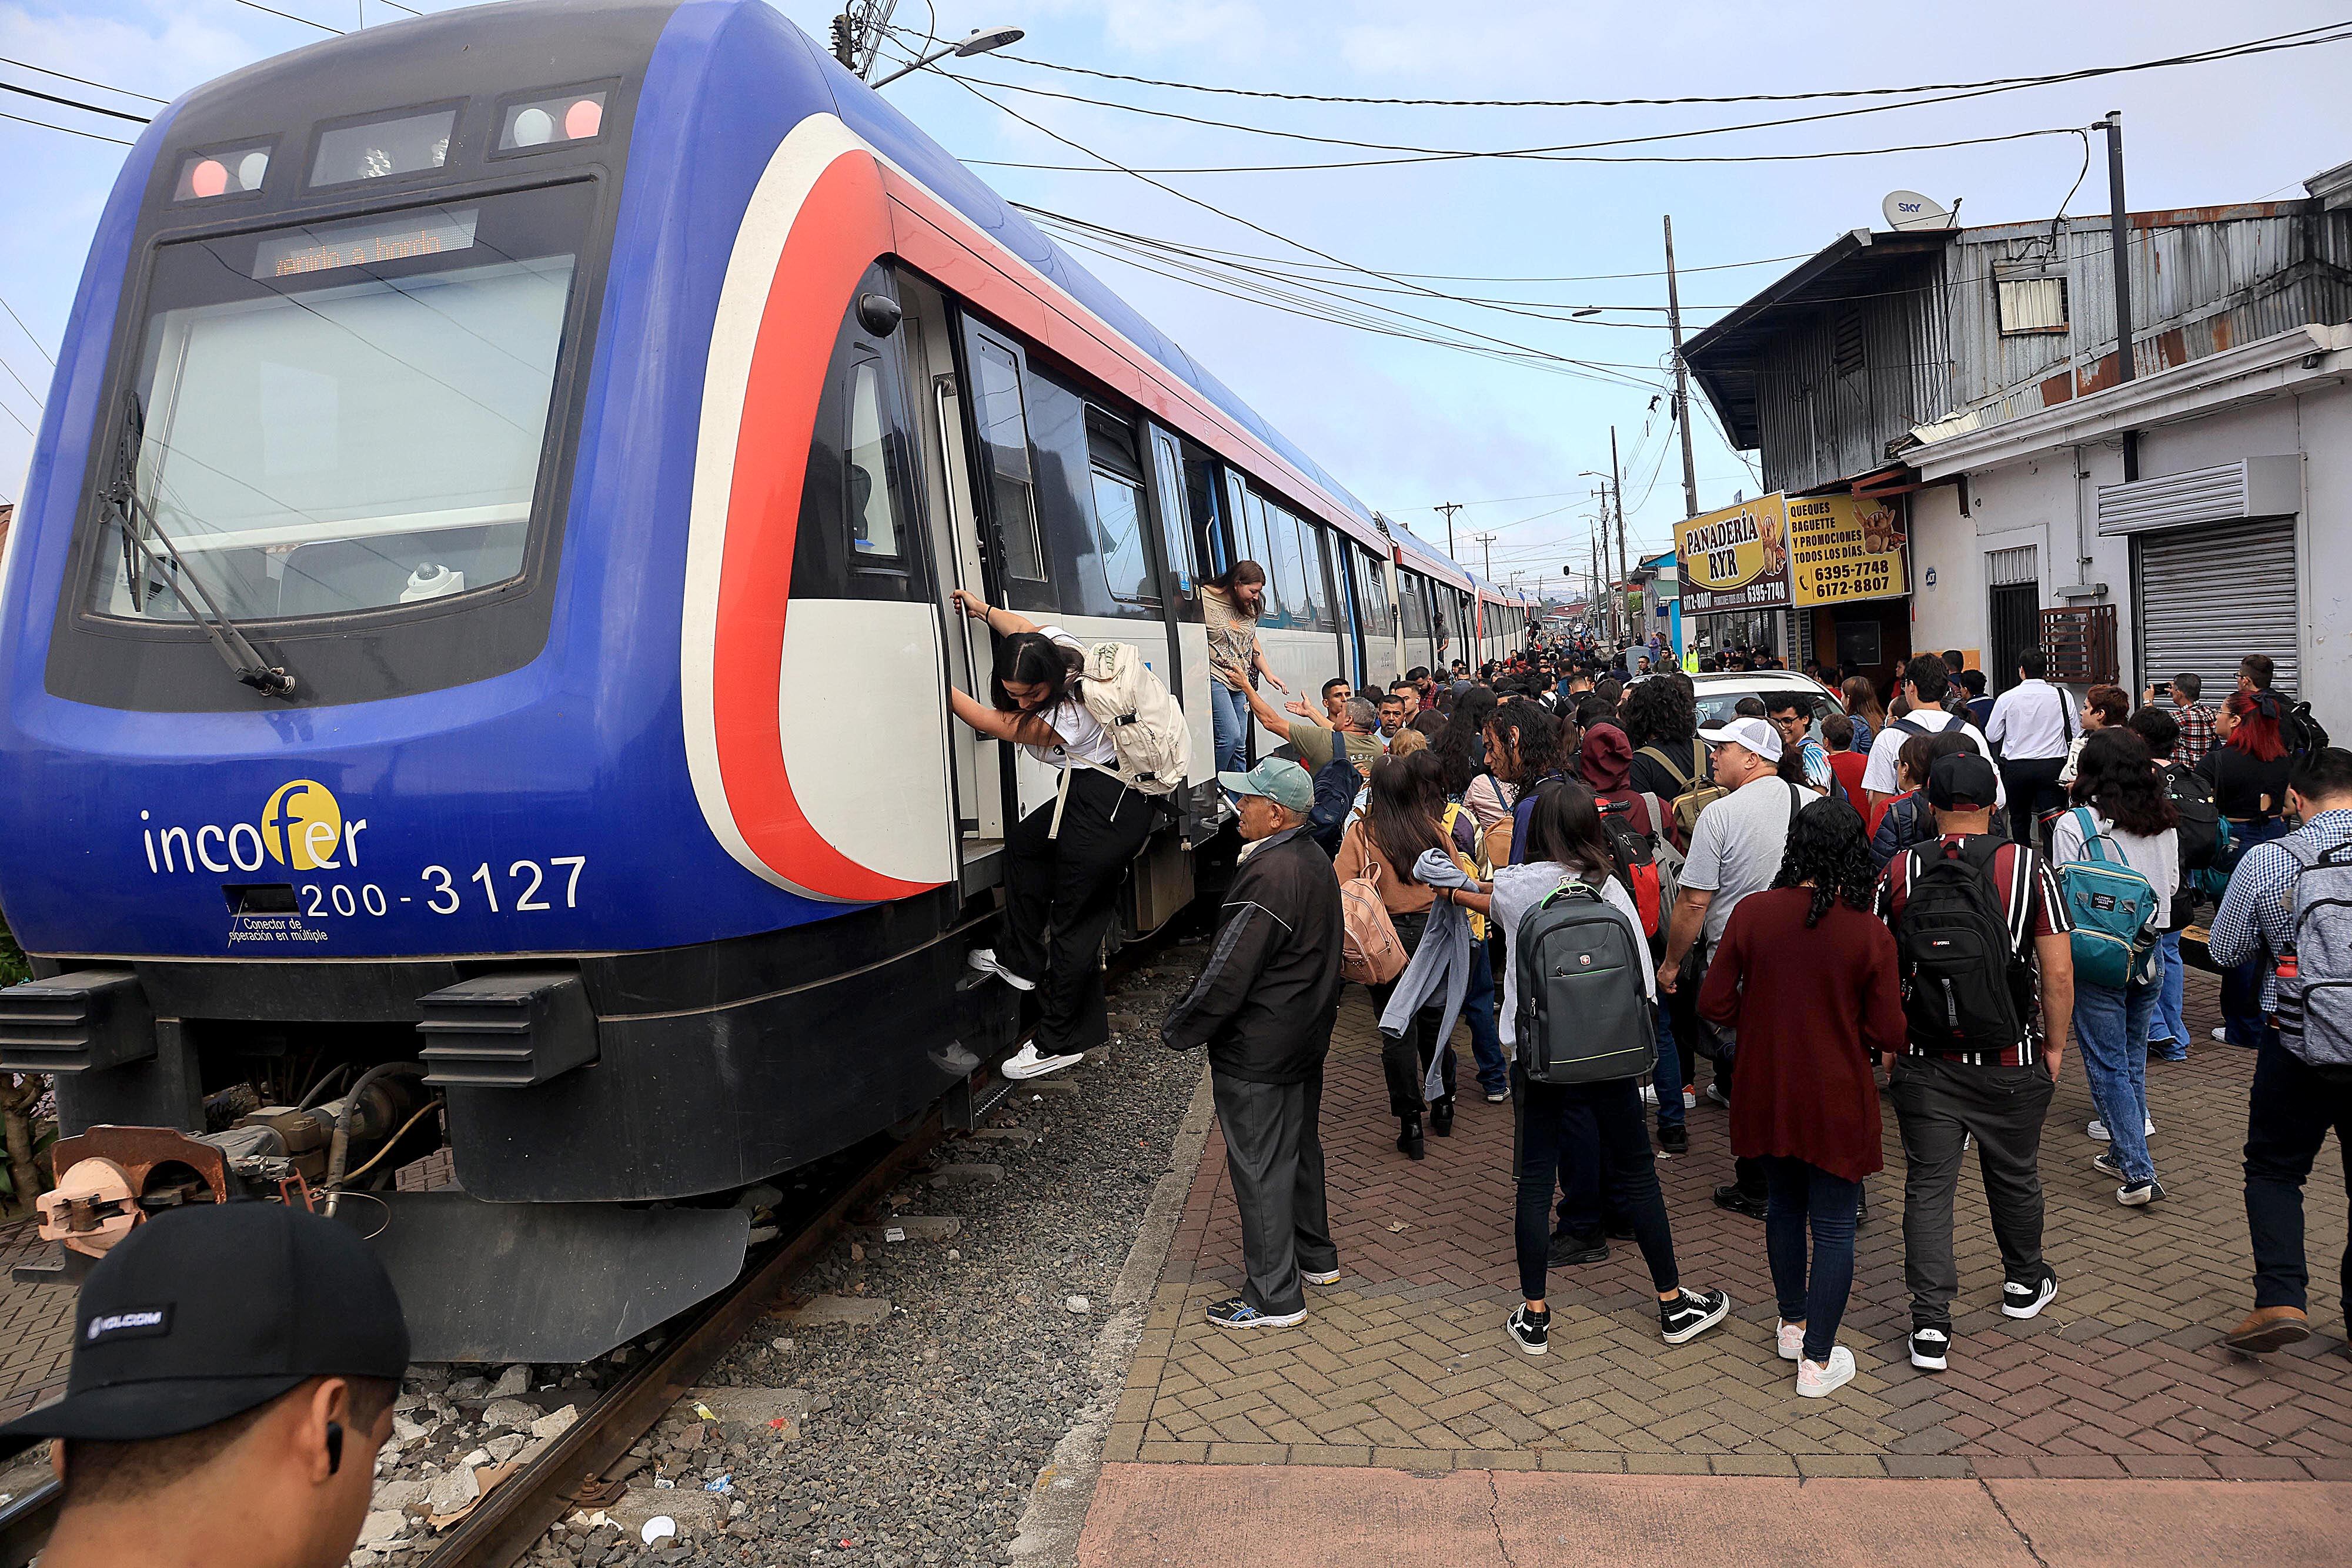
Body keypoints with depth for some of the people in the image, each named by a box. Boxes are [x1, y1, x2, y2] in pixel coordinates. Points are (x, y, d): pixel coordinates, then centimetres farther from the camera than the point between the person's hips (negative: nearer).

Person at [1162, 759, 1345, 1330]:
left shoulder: (1267, 874, -26)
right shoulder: (1316, 861, 6)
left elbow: (1228, 974, -25)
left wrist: (1178, 1031, -13)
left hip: (1257, 1054, -10)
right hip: (1307, 1041, 10)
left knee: (1260, 1168, 1)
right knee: (1299, 1148, 23)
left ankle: (1275, 1297, 11)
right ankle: (1316, 1255, 39)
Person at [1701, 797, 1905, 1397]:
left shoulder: (1751, 912, -12)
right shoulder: (1870, 935, -17)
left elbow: (1714, 1004, -8)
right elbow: (1888, 1037, -12)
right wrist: (1852, 1030, 9)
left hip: (1766, 1093, 3)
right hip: (1835, 1101, -3)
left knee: (1784, 1205, 24)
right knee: (1834, 1228, 11)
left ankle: (1793, 1324, 41)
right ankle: (1818, 1360, 20)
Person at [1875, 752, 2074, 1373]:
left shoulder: (1898, 873, -3)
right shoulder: (2028, 866, -5)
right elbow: (2059, 974, -7)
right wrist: (2054, 1047, 6)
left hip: (1923, 1064, 0)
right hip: (2010, 1063, 1)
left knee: (1928, 1187, 5)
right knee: (2014, 1176, 20)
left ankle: (1930, 1324, 2)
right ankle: (2025, 1284, 42)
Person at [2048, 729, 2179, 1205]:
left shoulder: (2073, 825, -14)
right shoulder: (2165, 822, 3)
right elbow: (2172, 883, 15)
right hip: (2150, 953, 5)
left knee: (2107, 1066, 1)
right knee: (2133, 1057, 18)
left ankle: (2139, 1173, -2)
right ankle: (2124, 1154, 29)